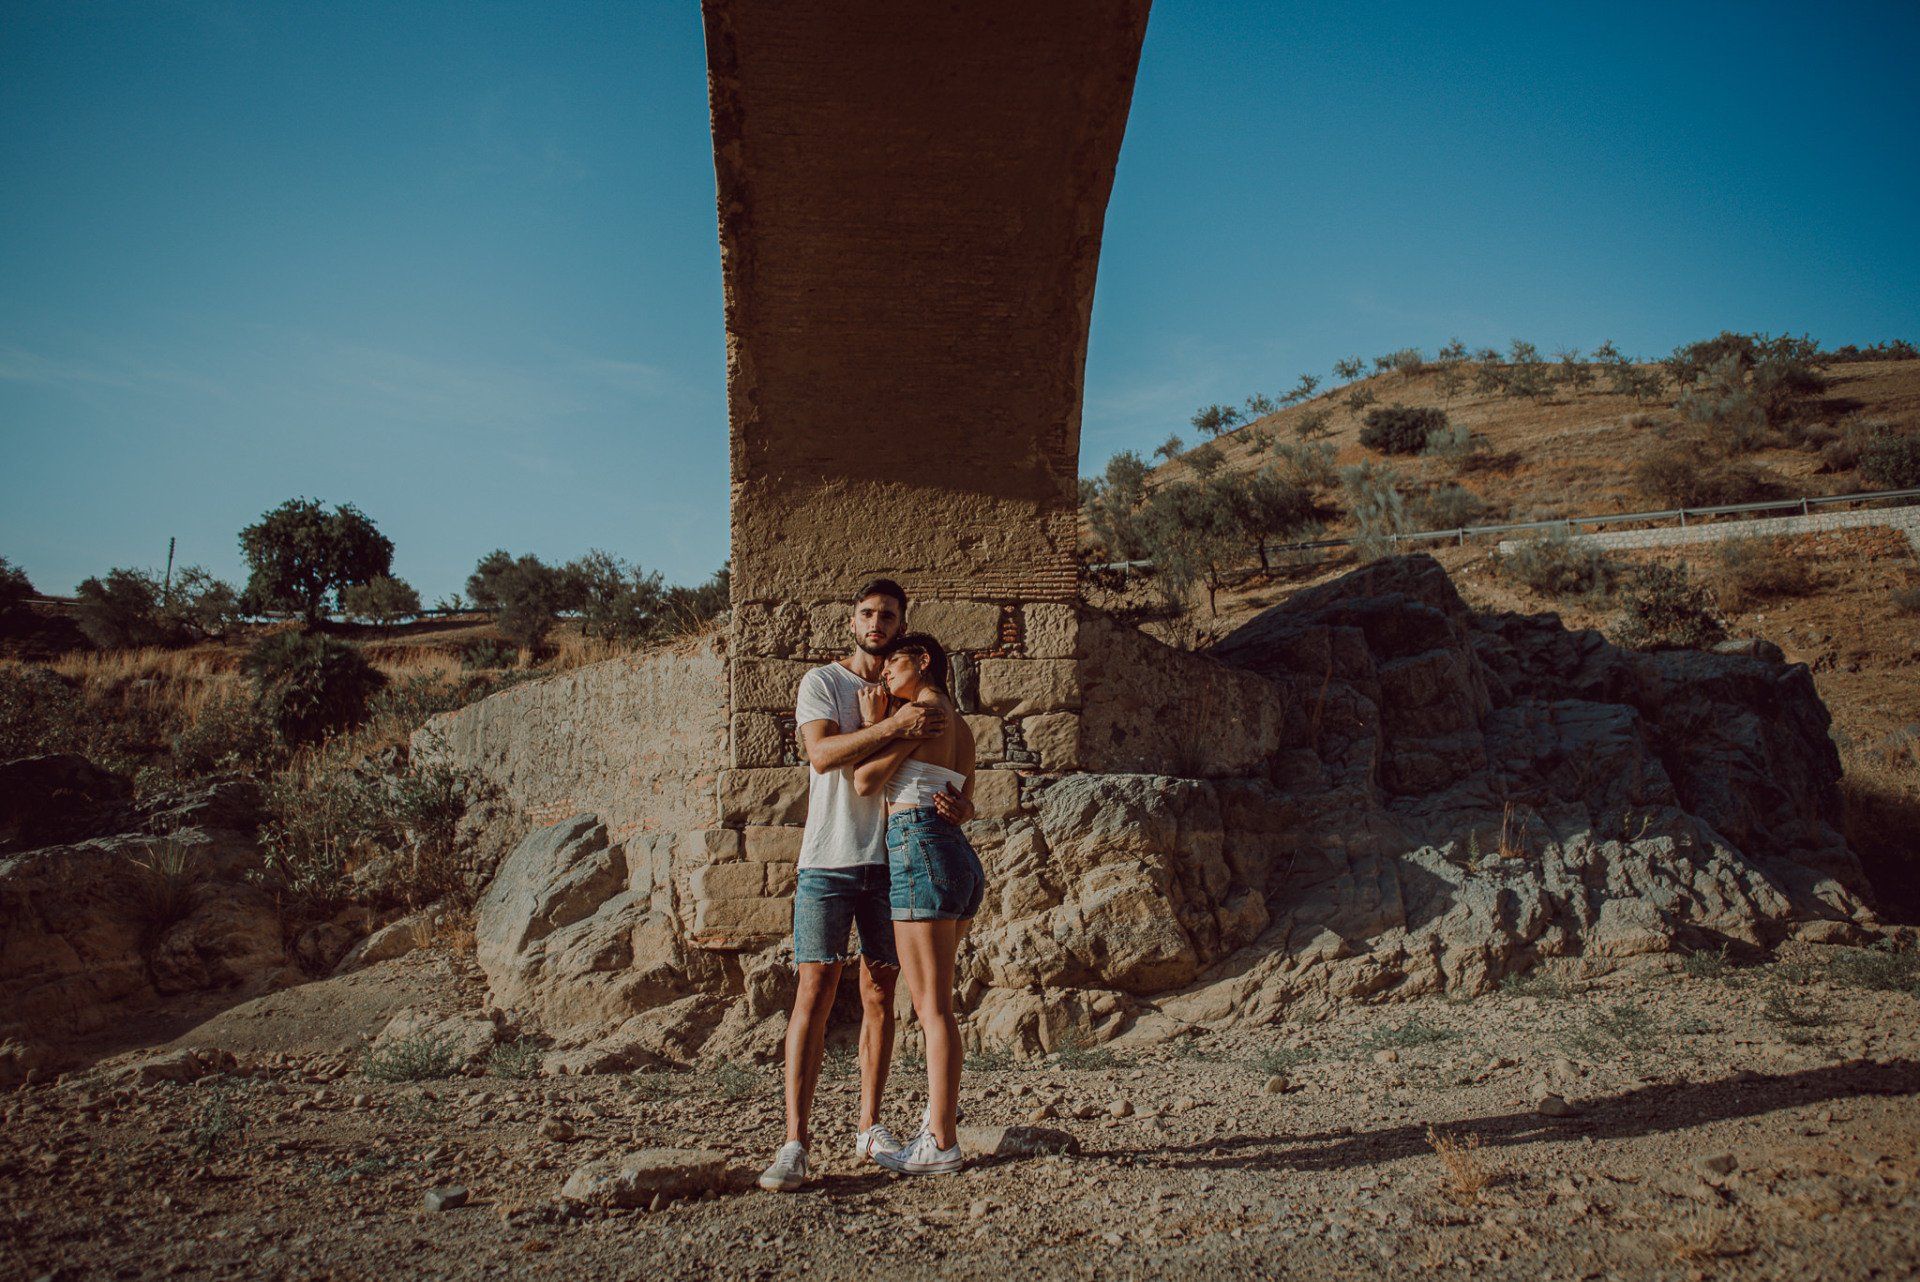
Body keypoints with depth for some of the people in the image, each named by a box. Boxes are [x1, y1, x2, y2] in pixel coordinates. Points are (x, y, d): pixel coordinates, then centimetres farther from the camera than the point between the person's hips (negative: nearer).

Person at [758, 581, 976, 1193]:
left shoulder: (911, 696, 13)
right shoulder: (822, 682, 3)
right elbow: (822, 753, -15)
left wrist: (961, 806, -12)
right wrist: (891, 727, -27)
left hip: (891, 860, 4)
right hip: (829, 862, -3)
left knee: (880, 993, 7)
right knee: (815, 990, -8)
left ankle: (869, 1128, 17)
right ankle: (795, 1141, -6)